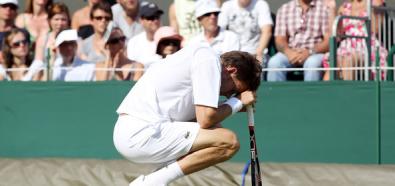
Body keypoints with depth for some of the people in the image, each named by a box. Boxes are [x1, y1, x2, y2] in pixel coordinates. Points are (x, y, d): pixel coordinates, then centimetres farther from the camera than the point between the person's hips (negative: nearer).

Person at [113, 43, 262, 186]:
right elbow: (205, 119, -14)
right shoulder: (210, 59, -8)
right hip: (144, 135, -10)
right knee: (229, 142, -13)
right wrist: (237, 102, 2)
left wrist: (233, 105, 11)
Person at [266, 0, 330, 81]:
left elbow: (329, 41, -6)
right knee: (274, 63, -28)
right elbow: (279, 40, 5)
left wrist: (310, 52, -22)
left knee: (312, 63, -36)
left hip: (316, 53, -2)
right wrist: (288, 52, -17)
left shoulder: (324, 8, 0)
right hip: (291, 53, 3)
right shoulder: (284, 9, 11)